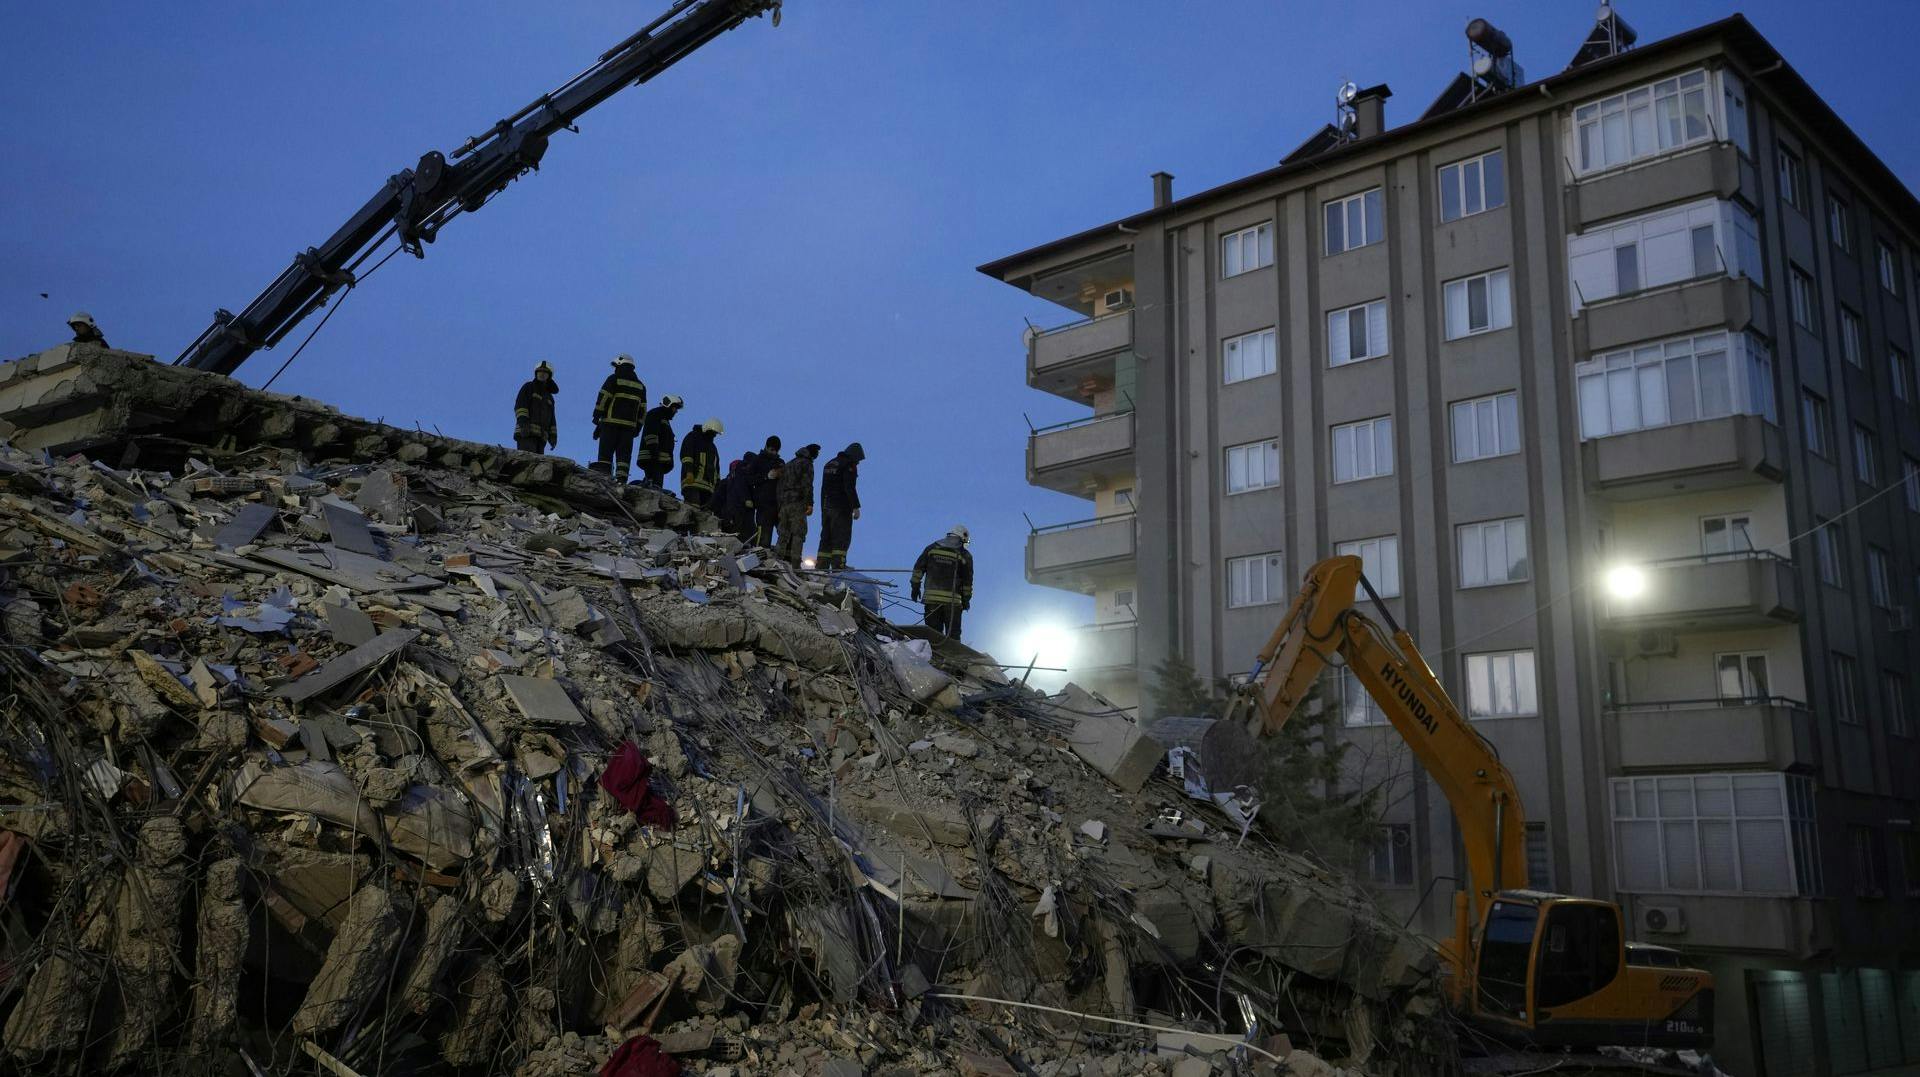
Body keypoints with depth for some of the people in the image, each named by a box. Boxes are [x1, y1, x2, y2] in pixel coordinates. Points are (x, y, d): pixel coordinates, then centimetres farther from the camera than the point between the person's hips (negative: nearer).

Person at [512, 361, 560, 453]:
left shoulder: (549, 397, 27)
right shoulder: (528, 387, 9)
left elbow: (551, 419, 22)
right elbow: (520, 405, -7)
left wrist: (553, 436, 8)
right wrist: (523, 421, -23)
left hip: (540, 437, 6)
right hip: (526, 432, -6)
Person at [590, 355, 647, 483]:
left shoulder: (613, 379, 2)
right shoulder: (640, 385, 18)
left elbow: (603, 398, -5)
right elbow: (642, 409, 16)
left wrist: (596, 417, -1)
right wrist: (637, 428, 17)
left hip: (611, 421, -4)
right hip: (630, 424, 4)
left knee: (606, 453, -4)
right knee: (624, 454, 2)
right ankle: (621, 480, -8)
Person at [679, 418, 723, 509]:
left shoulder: (712, 447, 33)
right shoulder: (693, 437, 8)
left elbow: (716, 467, 30)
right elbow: (686, 454, -7)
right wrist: (689, 471, -20)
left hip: (708, 486, 7)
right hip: (692, 481, -7)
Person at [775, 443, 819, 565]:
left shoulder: (787, 465, 25)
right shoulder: (806, 463, 0)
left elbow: (780, 487, 23)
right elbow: (807, 485, -12)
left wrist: (780, 507, 22)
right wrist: (810, 503, -15)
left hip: (784, 504, 7)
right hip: (798, 504, -7)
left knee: (784, 534, 9)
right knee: (798, 534, -9)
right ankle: (795, 565, -17)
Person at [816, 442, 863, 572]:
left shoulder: (830, 464, 19)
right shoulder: (849, 465, -7)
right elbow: (850, 488, -17)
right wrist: (856, 507, -16)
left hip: (826, 507, 8)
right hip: (841, 507, -8)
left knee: (826, 537, 10)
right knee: (842, 537, -8)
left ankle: (821, 566, 7)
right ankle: (838, 566, -16)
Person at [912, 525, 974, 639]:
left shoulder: (932, 548, 9)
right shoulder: (965, 555, 3)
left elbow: (918, 568, 6)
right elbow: (967, 580, 5)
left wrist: (915, 586, 11)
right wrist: (966, 599, 14)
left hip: (931, 597, 2)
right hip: (953, 600, -2)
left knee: (933, 632, 6)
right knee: (953, 633, 5)